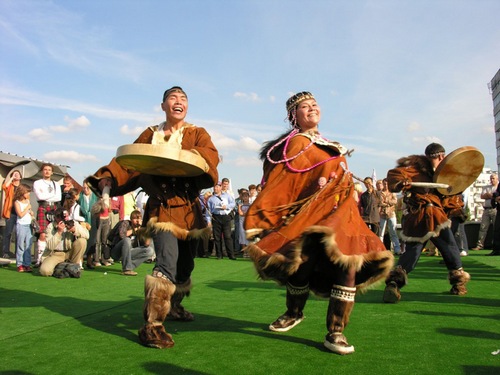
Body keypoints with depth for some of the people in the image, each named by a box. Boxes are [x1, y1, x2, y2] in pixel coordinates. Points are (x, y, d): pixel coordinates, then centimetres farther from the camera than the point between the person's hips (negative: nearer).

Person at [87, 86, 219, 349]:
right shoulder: (150, 135, 10)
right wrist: (108, 177, -20)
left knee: (185, 263, 15)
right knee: (167, 261, -21)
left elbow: (211, 155, -13)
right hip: (162, 207, -3)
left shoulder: (198, 134, 7)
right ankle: (152, 326, -16)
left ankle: (173, 305, 42)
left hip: (189, 208, 3)